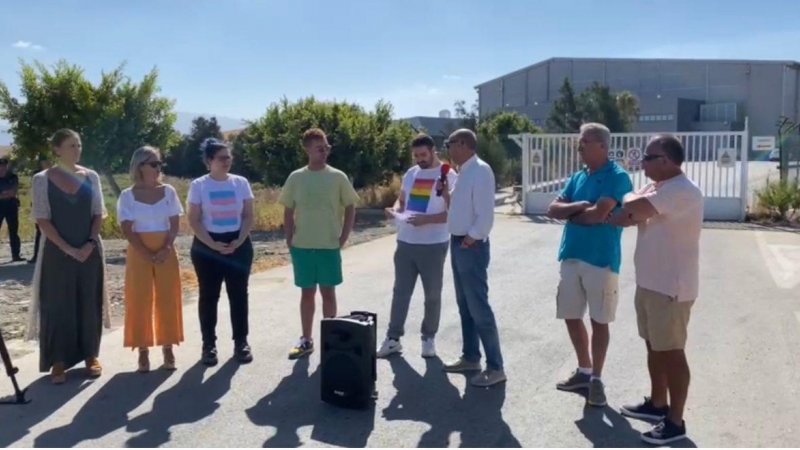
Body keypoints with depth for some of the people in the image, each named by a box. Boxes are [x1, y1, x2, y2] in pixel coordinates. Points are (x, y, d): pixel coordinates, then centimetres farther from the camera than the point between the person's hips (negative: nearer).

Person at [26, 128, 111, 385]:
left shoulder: (91, 177, 5)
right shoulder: (42, 179, -4)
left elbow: (98, 214, 5)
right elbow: (42, 219, -7)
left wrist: (90, 243, -9)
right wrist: (67, 248, -15)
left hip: (89, 251, 3)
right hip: (57, 252, -2)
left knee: (89, 302, 8)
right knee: (57, 304, 2)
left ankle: (90, 355, 21)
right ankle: (58, 360, 11)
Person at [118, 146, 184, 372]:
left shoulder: (168, 191, 3)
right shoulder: (128, 196, -3)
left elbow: (175, 225, 2)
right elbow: (128, 230, -6)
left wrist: (166, 249, -12)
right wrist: (147, 255, -14)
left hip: (166, 252, 2)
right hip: (139, 254, -2)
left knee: (168, 300, 3)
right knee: (139, 301, 0)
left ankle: (168, 349, 12)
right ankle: (143, 351, 7)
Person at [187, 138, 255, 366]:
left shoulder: (241, 182, 2)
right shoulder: (198, 185, -4)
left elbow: (248, 216, 3)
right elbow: (193, 220, -5)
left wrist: (239, 241, -11)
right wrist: (213, 244, -15)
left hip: (238, 245, 2)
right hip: (207, 247, -2)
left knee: (239, 294, 5)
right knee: (209, 295, 3)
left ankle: (241, 342, 15)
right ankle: (209, 344, 12)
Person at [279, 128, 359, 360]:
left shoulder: (338, 177, -2)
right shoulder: (296, 178, 1)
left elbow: (350, 208, 2)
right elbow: (288, 211, 8)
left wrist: (343, 238, -4)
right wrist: (290, 240, 1)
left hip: (329, 246, -1)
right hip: (302, 246, 1)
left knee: (328, 291, 6)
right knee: (307, 292, 10)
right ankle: (306, 340, 20)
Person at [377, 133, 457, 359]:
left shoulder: (448, 176, -8)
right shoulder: (410, 174, 11)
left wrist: (426, 219, -25)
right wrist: (395, 210, -4)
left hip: (433, 245, -5)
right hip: (405, 242, 5)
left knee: (432, 294, 8)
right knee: (400, 291, 9)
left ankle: (428, 338, 22)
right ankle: (393, 337, 16)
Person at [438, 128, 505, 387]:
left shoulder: (480, 171, -16)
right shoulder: (464, 172, 13)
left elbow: (485, 215, -22)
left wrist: (471, 239, -17)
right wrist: (446, 193, 8)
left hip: (471, 246, -10)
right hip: (458, 244, 10)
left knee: (479, 307, -6)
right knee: (465, 306, 16)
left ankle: (495, 367, 2)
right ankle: (471, 358, 28)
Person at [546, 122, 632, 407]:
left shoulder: (617, 177, -9)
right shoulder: (577, 177, 13)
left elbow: (597, 214, -20)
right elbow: (553, 210, 5)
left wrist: (571, 212, -2)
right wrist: (579, 206, -11)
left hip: (601, 259, -7)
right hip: (571, 256, 7)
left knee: (599, 321, 4)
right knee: (571, 317, 13)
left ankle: (597, 378, 17)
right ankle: (584, 370, 30)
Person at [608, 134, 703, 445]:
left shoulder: (682, 191, -21)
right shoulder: (656, 187, 12)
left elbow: (634, 206, -28)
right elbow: (627, 216, 9)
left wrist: (629, 200, -6)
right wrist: (630, 210, -14)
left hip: (671, 286, -10)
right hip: (649, 282, 10)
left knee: (671, 352, -1)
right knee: (654, 347, 19)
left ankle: (675, 421, 10)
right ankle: (657, 403, 34)